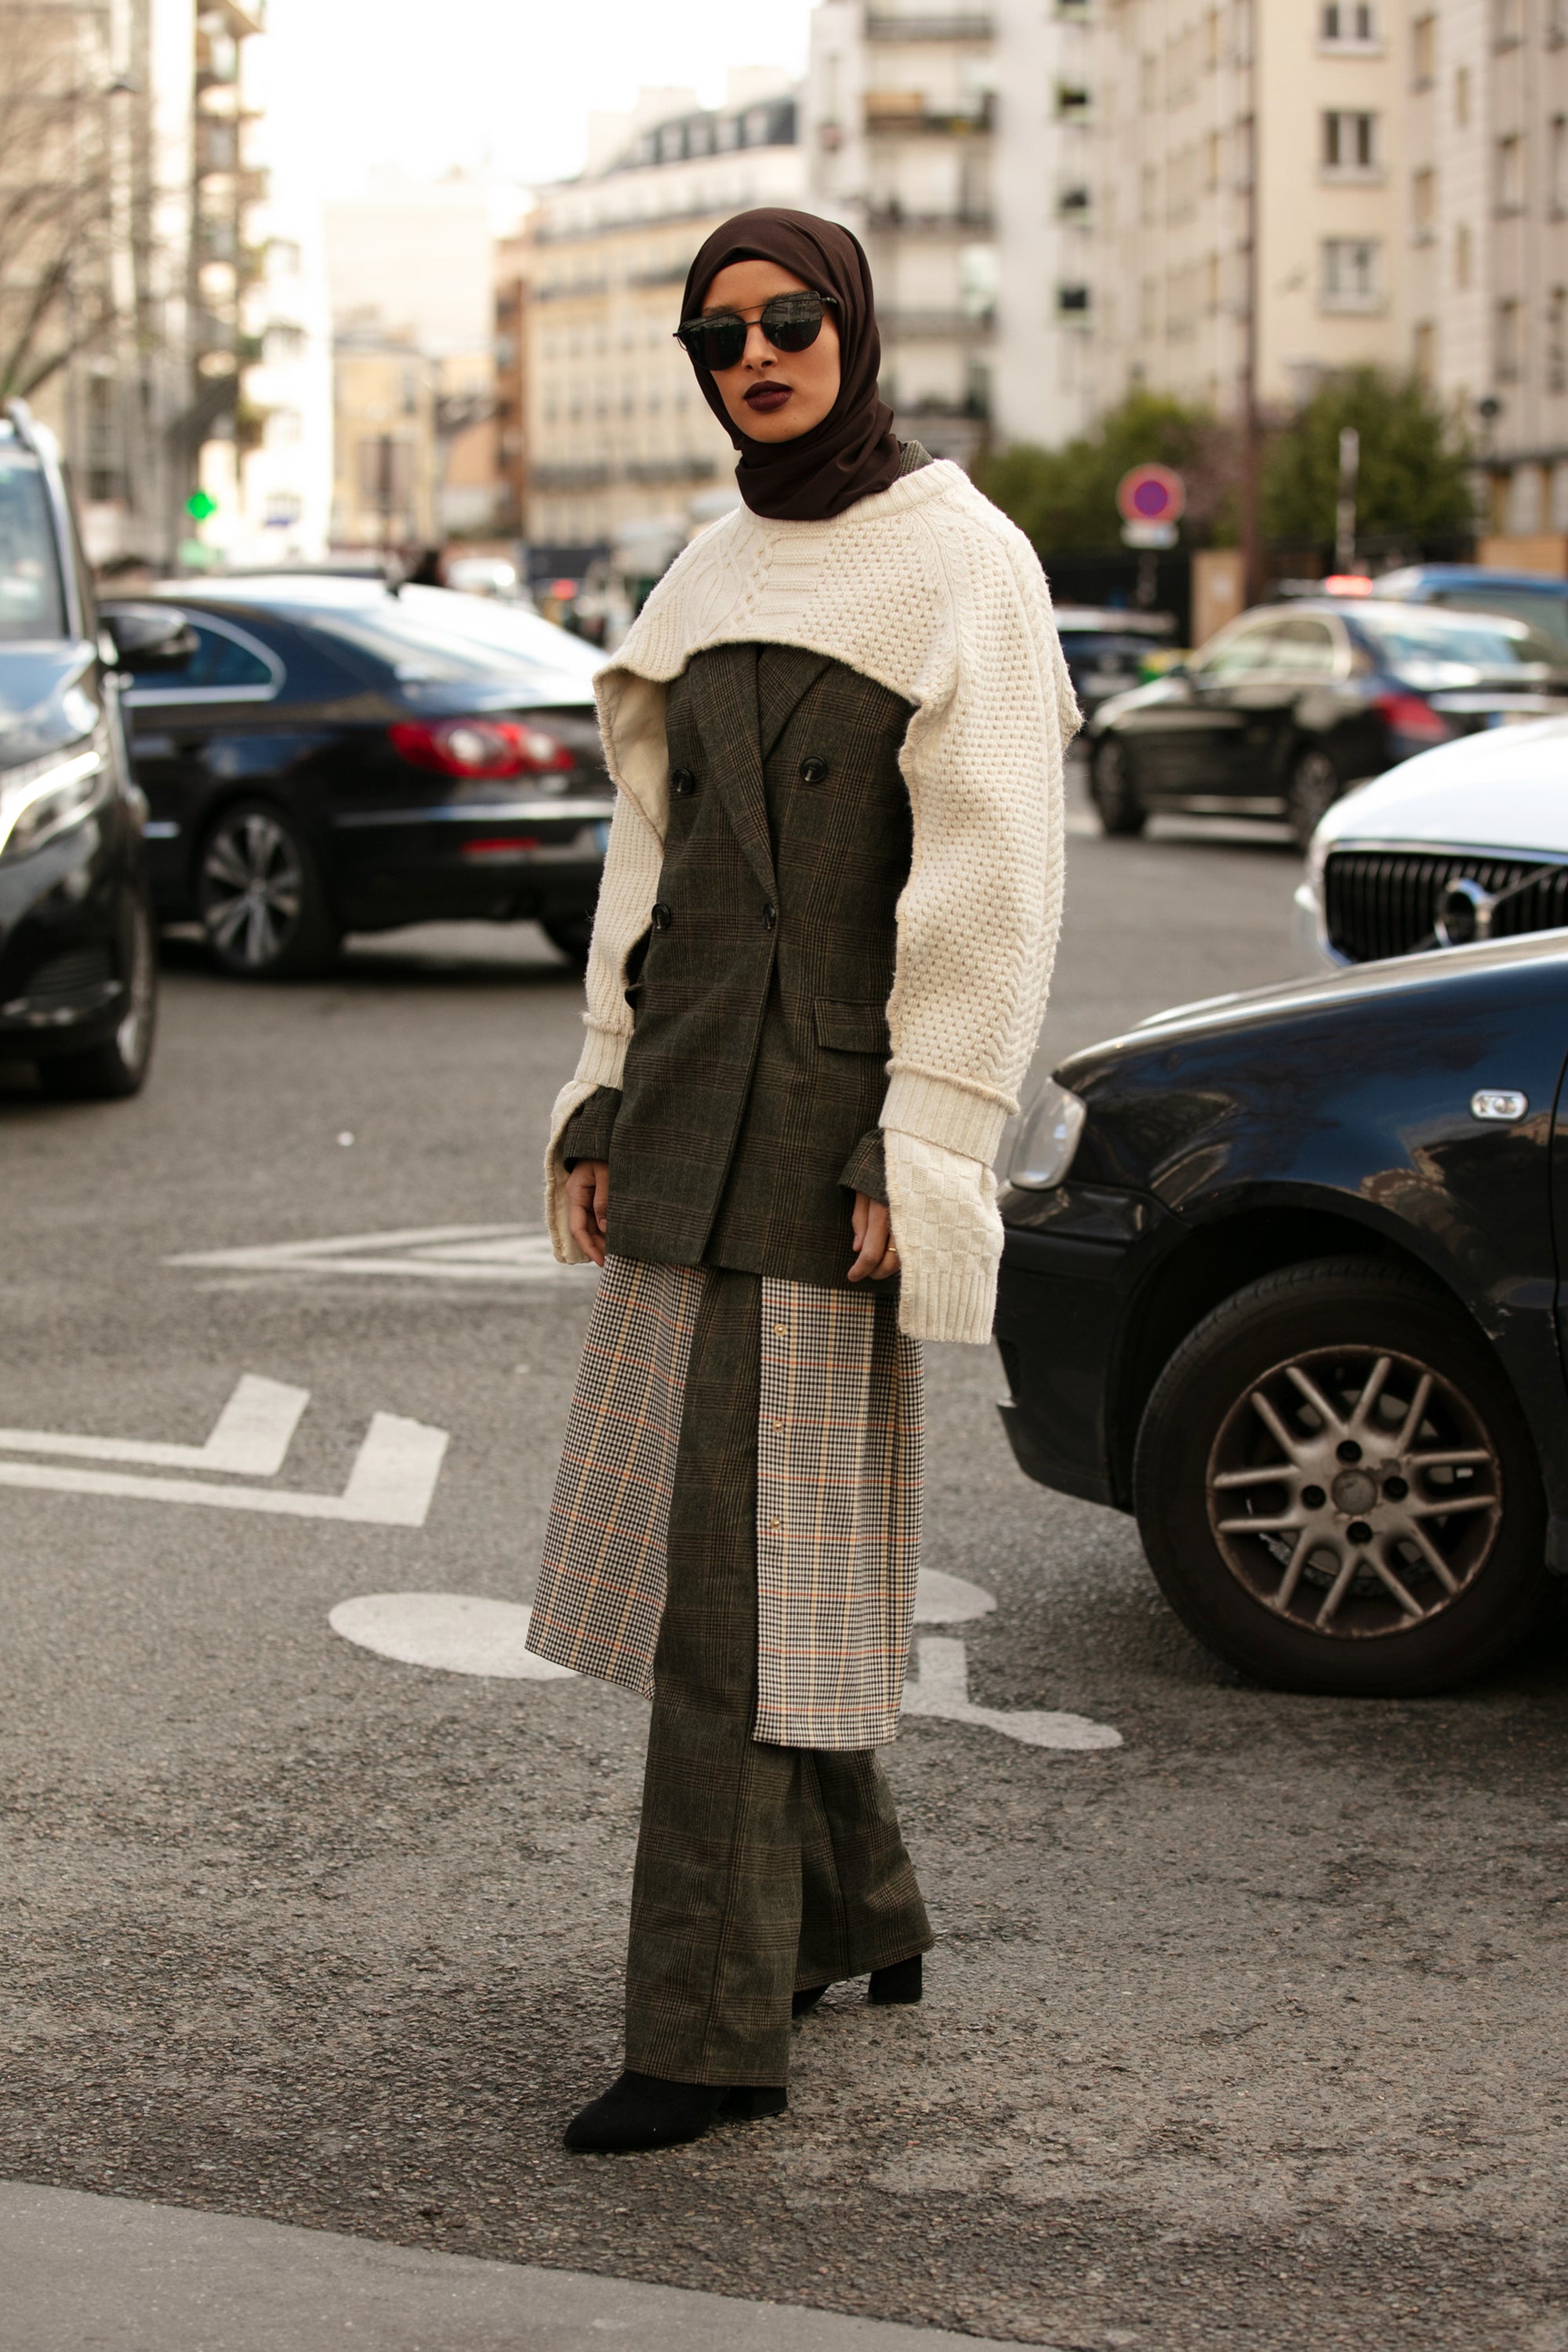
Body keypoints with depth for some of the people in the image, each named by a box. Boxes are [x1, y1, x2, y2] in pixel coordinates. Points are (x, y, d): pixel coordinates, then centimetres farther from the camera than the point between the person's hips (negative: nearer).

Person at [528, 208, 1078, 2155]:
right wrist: (602, 1102, 11)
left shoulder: (960, 567, -7)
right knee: (727, 1535, 11)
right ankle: (853, 1914, 29)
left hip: (832, 1110, -7)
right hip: (690, 1099, 7)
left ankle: (714, 2027, -3)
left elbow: (992, 890, -11)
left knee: (745, 1557, -8)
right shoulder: (715, 581, 15)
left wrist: (915, 1160, -16)